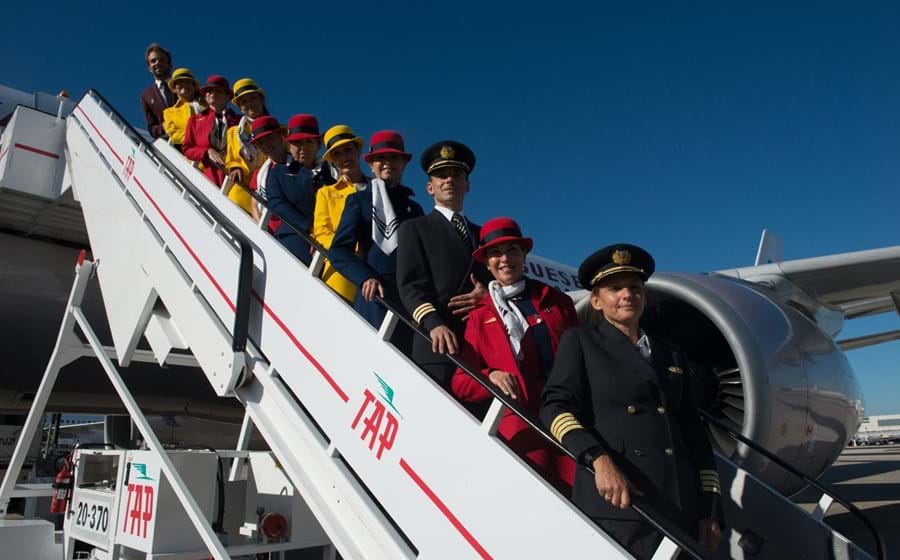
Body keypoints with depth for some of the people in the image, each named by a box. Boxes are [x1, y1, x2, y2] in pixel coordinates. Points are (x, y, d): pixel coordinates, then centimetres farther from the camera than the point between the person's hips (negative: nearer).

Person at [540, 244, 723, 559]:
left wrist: (709, 509, 11)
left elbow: (696, 436, 17)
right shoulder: (580, 341, 6)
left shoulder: (671, 355, 20)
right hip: (614, 506, -4)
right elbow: (555, 406, -6)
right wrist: (598, 459, -21)